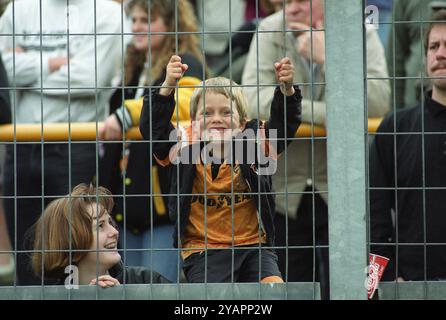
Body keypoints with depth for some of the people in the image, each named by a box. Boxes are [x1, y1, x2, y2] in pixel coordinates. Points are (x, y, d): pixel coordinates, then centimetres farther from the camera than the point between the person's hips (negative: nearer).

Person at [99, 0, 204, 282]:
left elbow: (182, 103, -29)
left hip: (166, 199, -9)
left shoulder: (186, 64, -7)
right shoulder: (135, 69, 19)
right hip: (131, 198, 9)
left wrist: (128, 114, -34)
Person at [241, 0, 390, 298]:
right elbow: (255, 99, -17)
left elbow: (378, 103, -19)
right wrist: (327, 113, -21)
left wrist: (326, 57, -19)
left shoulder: (362, 35, -4)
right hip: (284, 191, 1)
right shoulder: (271, 31, -2)